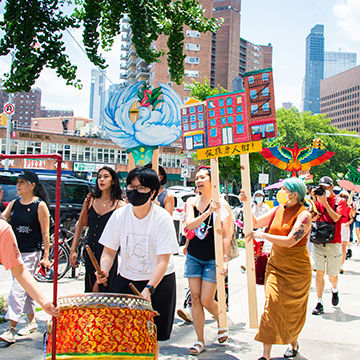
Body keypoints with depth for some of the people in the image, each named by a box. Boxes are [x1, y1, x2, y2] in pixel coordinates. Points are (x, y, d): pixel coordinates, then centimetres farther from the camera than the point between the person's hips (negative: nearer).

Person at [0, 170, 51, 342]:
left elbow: (45, 233, -9)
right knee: (25, 289, 16)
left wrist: (45, 257, -10)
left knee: (18, 289, -9)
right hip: (14, 251, 7)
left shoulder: (40, 205, -10)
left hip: (30, 253, -7)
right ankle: (32, 322, 30)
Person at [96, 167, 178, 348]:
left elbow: (163, 261, -19)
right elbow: (109, 251, 1)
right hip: (125, 280, 3)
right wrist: (104, 270, -19)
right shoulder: (119, 215, -5)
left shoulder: (162, 218, -15)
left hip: (158, 282, -3)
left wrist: (148, 289, -31)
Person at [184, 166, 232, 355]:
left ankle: (221, 321, 30)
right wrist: (208, 212, -27)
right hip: (193, 256, 4)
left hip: (212, 259, -4)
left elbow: (225, 235, -10)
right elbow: (190, 225, -14)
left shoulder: (221, 204, -8)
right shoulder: (191, 201, 2)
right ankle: (200, 341, 16)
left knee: (206, 300, -3)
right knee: (195, 298, 4)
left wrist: (225, 260, -15)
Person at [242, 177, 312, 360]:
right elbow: (256, 223, 7)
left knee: (292, 309, 10)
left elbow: (289, 241, -28)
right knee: (271, 304, -4)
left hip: (296, 268, -4)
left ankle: (293, 342, 37)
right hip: (275, 264, 5)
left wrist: (262, 235, -25)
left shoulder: (303, 215, -17)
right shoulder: (278, 210, 3)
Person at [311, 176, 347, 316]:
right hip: (318, 241, 2)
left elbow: (335, 218, -13)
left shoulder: (340, 201, 1)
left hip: (333, 243, -1)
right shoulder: (319, 200, 8)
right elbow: (312, 217, -2)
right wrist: (314, 200, -10)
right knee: (319, 272, -5)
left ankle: (334, 290, 42)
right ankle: (319, 303, 0)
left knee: (332, 275, 8)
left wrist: (325, 202, -16)